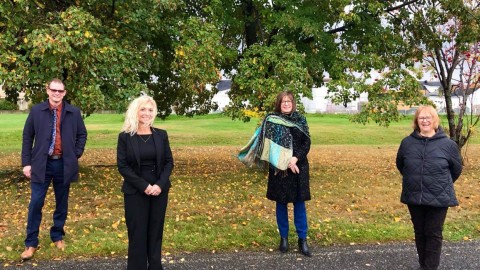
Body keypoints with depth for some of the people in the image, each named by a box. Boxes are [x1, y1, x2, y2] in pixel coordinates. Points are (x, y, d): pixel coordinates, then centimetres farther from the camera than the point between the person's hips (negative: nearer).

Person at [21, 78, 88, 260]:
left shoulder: (74, 112, 1)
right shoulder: (36, 111, -1)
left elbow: (82, 134, 11)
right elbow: (27, 137, 2)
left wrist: (76, 154, 0)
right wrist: (26, 163, -2)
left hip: (64, 164, 1)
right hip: (42, 163, -1)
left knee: (61, 203, 11)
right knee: (36, 203, -1)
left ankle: (57, 236, 28)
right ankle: (31, 243, 10)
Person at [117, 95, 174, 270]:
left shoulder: (161, 135, 3)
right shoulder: (125, 136, -4)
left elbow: (169, 162, 4)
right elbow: (122, 166, -7)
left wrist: (160, 184, -12)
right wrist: (143, 186, -15)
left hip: (159, 190, 2)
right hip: (135, 192, -2)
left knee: (156, 231, 10)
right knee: (137, 233, 3)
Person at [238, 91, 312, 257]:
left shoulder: (300, 120, 5)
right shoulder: (271, 120, -3)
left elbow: (307, 143, 0)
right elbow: (270, 144, -10)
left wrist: (295, 158, -16)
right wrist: (286, 162, -18)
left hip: (299, 167, 2)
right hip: (279, 168, -2)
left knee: (299, 203, 4)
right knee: (281, 203, 8)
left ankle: (302, 239, 12)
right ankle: (283, 237, 21)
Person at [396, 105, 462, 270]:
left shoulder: (447, 144, -9)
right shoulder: (407, 142, -3)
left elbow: (456, 169, 5)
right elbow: (400, 165, 14)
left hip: (439, 199, -3)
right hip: (414, 198, 3)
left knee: (434, 234, 4)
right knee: (420, 233, 14)